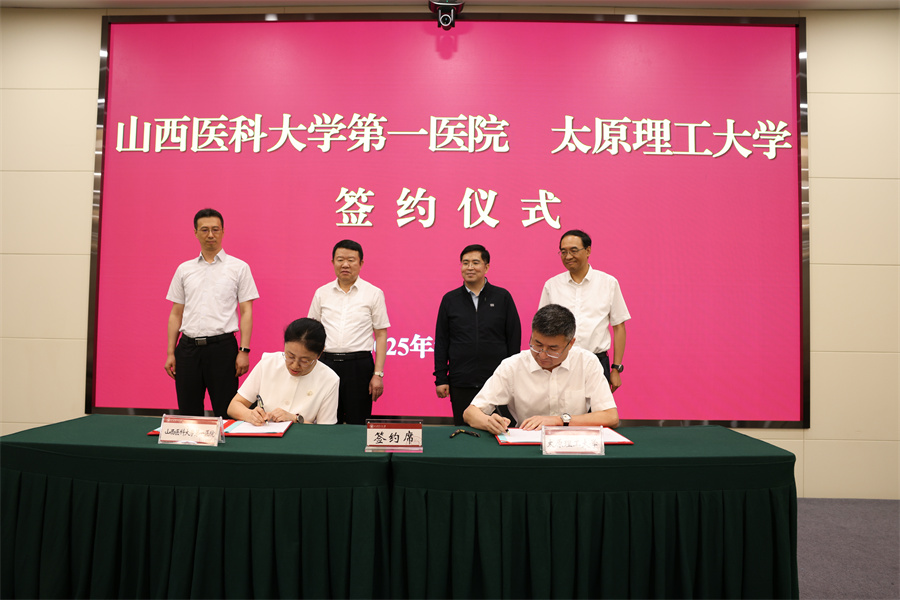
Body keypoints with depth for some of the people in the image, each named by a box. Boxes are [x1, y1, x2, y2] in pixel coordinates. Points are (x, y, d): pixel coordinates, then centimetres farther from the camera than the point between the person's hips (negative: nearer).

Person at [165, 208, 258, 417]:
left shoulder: (239, 267, 3)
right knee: (188, 413, 8)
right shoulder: (184, 269, 12)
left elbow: (246, 312, 0)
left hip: (222, 346, -3)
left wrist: (244, 350, -9)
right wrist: (170, 352, 8)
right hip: (188, 347, 3)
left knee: (226, 413, -1)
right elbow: (176, 313, 14)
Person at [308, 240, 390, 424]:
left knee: (358, 426, 1)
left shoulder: (374, 293, 2)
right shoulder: (321, 293, 9)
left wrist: (378, 374, -6)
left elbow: (381, 335, 1)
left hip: (359, 365, -2)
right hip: (326, 363, 2)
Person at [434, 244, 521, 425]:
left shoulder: (502, 297, 4)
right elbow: (441, 342, 8)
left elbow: (514, 337, 5)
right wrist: (440, 379, 3)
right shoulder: (450, 299, 7)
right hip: (460, 384, 1)